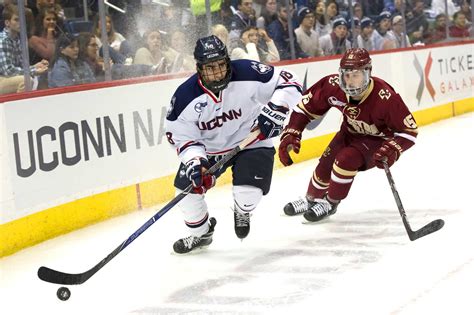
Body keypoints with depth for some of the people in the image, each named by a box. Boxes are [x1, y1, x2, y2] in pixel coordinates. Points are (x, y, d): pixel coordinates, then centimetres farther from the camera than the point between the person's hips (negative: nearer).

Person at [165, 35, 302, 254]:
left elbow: (288, 83, -17)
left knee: (248, 190, -21)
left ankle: (242, 212, 20)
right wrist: (193, 160, -27)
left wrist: (274, 110, -31)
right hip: (209, 148, 2)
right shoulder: (186, 96, -20)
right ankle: (200, 232, 20)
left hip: (251, 140, -2)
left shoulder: (247, 74, -25)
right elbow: (180, 134, -11)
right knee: (186, 184, -9)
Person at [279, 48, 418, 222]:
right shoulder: (333, 85, -27)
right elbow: (305, 106, -12)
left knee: (346, 160, -25)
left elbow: (410, 130, -27)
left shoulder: (384, 97, -37)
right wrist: (291, 134, -21)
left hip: (378, 139, -5)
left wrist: (392, 149, -42)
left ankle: (330, 203, -1)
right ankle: (312, 199, 31)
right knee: (326, 162, -1)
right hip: (350, 132, 5)